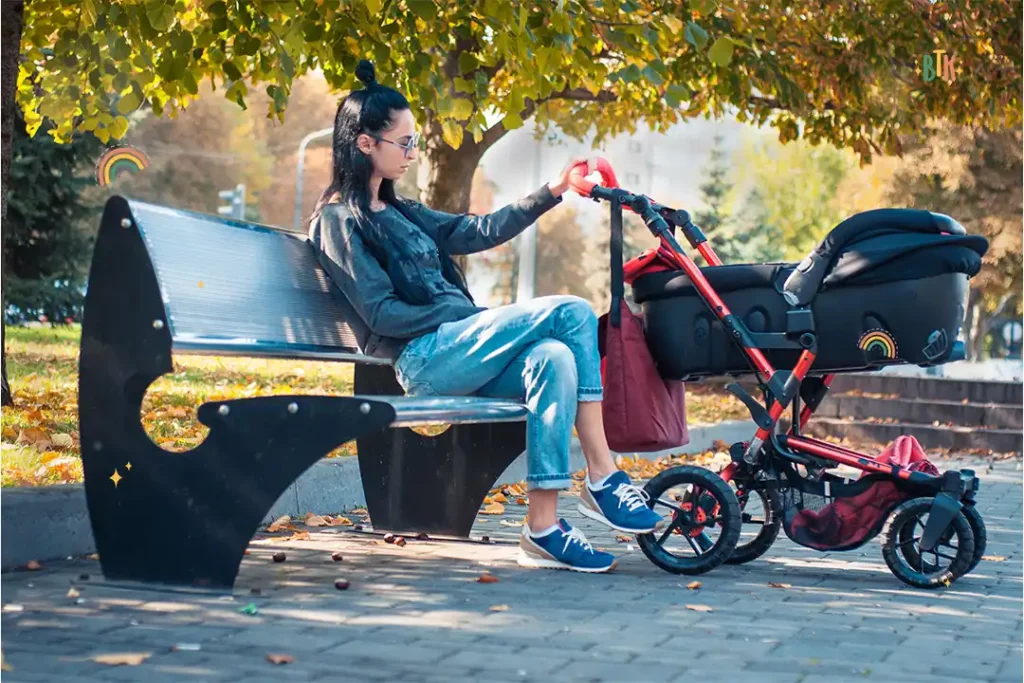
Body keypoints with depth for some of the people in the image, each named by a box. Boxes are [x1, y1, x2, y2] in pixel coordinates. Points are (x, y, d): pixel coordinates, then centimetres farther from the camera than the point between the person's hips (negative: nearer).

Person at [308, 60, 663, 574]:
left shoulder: (397, 212, 25)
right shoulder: (339, 220, -1)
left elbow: (479, 232, 23)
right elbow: (381, 313, -10)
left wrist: (550, 193, 17)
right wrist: (460, 315, -10)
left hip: (456, 349, 8)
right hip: (424, 358, -8)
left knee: (553, 359, -24)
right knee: (571, 313, -20)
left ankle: (543, 528, -27)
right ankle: (603, 479, -17)